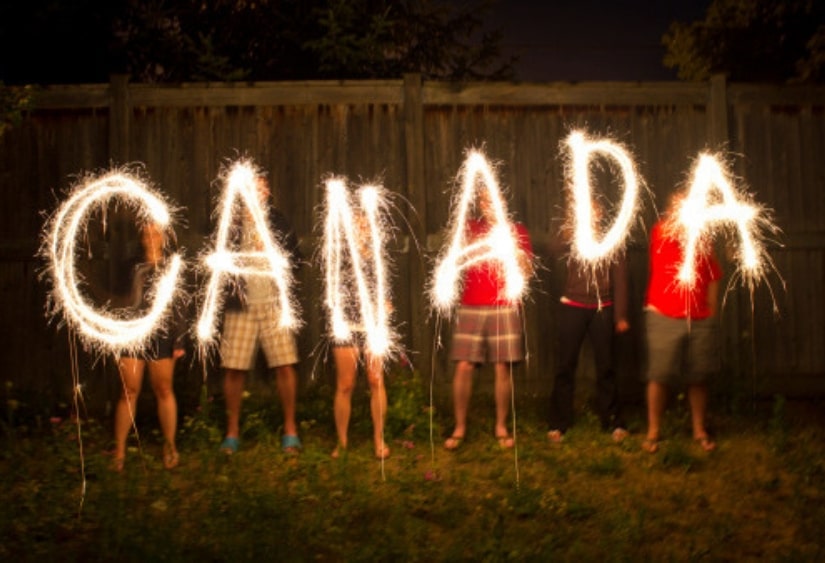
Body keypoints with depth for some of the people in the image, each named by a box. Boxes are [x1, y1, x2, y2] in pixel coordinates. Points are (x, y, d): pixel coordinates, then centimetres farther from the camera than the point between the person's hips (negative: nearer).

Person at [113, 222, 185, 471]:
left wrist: (179, 339, -2)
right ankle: (119, 450, 4)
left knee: (163, 390, 1)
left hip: (160, 333, -2)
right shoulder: (135, 268, 14)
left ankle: (170, 446, 12)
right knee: (129, 391, 0)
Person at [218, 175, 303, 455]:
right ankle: (232, 432, 16)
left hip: (273, 303, 0)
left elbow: (295, 258, 7)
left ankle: (290, 429, 9)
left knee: (285, 366, -5)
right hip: (240, 306, 0)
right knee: (234, 369, 0)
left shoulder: (276, 220, 7)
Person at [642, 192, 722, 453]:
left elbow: (713, 279, 12)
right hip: (664, 318, -3)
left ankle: (700, 431, 19)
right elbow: (671, 229, -23)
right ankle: (653, 432, 8)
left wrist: (712, 313, 7)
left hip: (700, 321, 3)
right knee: (659, 376, -2)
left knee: (698, 378, 7)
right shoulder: (660, 233, 2)